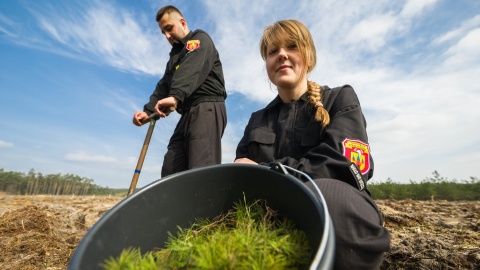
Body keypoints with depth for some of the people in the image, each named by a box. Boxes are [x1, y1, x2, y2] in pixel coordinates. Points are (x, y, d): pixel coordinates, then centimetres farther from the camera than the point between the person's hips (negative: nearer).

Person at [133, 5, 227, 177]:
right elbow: (164, 85, 20)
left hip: (207, 109, -8)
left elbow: (192, 69, -16)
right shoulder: (175, 55, 31)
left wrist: (176, 96, -34)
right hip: (189, 114, 8)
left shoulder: (200, 39, 7)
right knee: (170, 171, -1)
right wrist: (148, 110, 3)